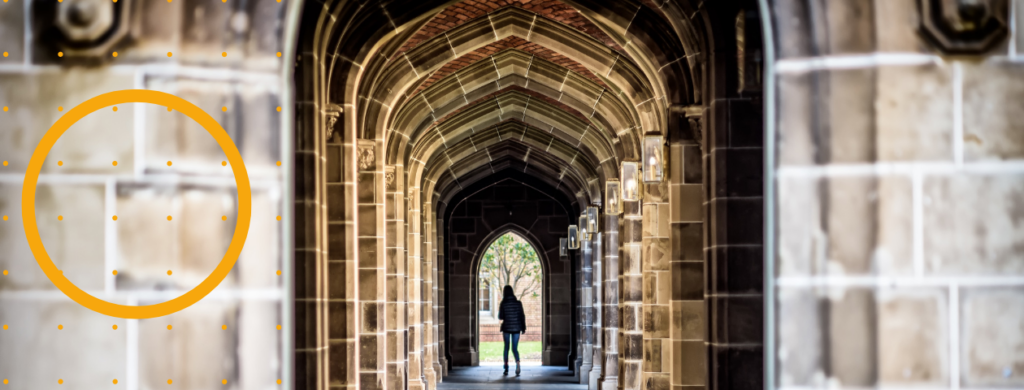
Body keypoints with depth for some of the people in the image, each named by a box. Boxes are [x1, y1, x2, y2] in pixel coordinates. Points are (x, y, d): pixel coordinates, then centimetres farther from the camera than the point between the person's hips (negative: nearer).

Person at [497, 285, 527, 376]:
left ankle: (506, 369, 13)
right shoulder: (518, 303, -4)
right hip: (516, 328, 1)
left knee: (506, 348, 15)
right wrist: (523, 328, 6)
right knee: (515, 349, 4)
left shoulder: (503, 304, -8)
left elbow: (500, 317, -4)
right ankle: (517, 364, -24)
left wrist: (499, 311, 15)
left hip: (506, 328, -1)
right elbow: (522, 316, -2)